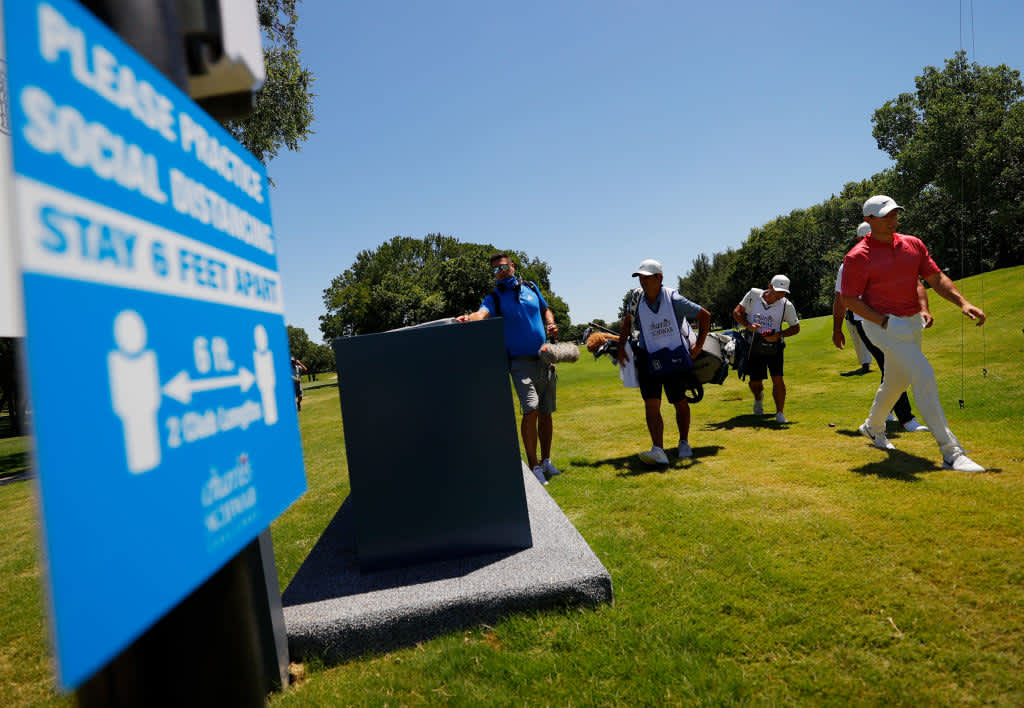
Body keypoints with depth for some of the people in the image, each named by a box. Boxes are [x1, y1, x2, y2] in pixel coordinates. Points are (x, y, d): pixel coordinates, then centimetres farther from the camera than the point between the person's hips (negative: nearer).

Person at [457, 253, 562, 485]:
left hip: (544, 359, 4)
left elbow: (545, 309, 26)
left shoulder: (530, 287, 12)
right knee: (531, 410, -19)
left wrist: (551, 324, 5)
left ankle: (546, 461, 27)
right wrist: (469, 318, -44)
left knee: (546, 413, 10)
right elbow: (482, 313, -22)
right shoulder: (494, 297, -1)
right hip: (521, 362, -4)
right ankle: (534, 466, -7)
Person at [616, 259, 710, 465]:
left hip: (674, 357, -2)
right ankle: (658, 451, -15)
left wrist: (699, 345, -3)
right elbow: (628, 321, 15)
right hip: (648, 359, 2)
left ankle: (684, 444, 31)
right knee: (651, 404, -10)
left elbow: (705, 316, -3)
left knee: (680, 402, 11)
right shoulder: (637, 297, -3)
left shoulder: (673, 299, -13)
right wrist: (621, 347, 10)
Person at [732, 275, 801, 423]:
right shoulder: (753, 295, -6)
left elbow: (795, 327, 4)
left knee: (778, 379, -12)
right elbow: (737, 312, 1)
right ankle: (758, 399, 40)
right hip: (754, 346, 0)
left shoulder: (786, 305, -5)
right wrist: (748, 325, -17)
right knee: (755, 382, 4)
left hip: (774, 346, 0)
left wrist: (779, 335, -14)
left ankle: (780, 413, 2)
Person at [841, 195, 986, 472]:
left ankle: (873, 427, 45)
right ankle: (950, 452, -16)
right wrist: (884, 321, -19)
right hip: (881, 325, -7)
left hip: (912, 323, 7)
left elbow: (936, 277, 5)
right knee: (924, 375, -19)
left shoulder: (913, 244, 7)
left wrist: (962, 303, -10)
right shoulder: (858, 257, -11)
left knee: (896, 381, 19)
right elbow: (849, 299, -11)